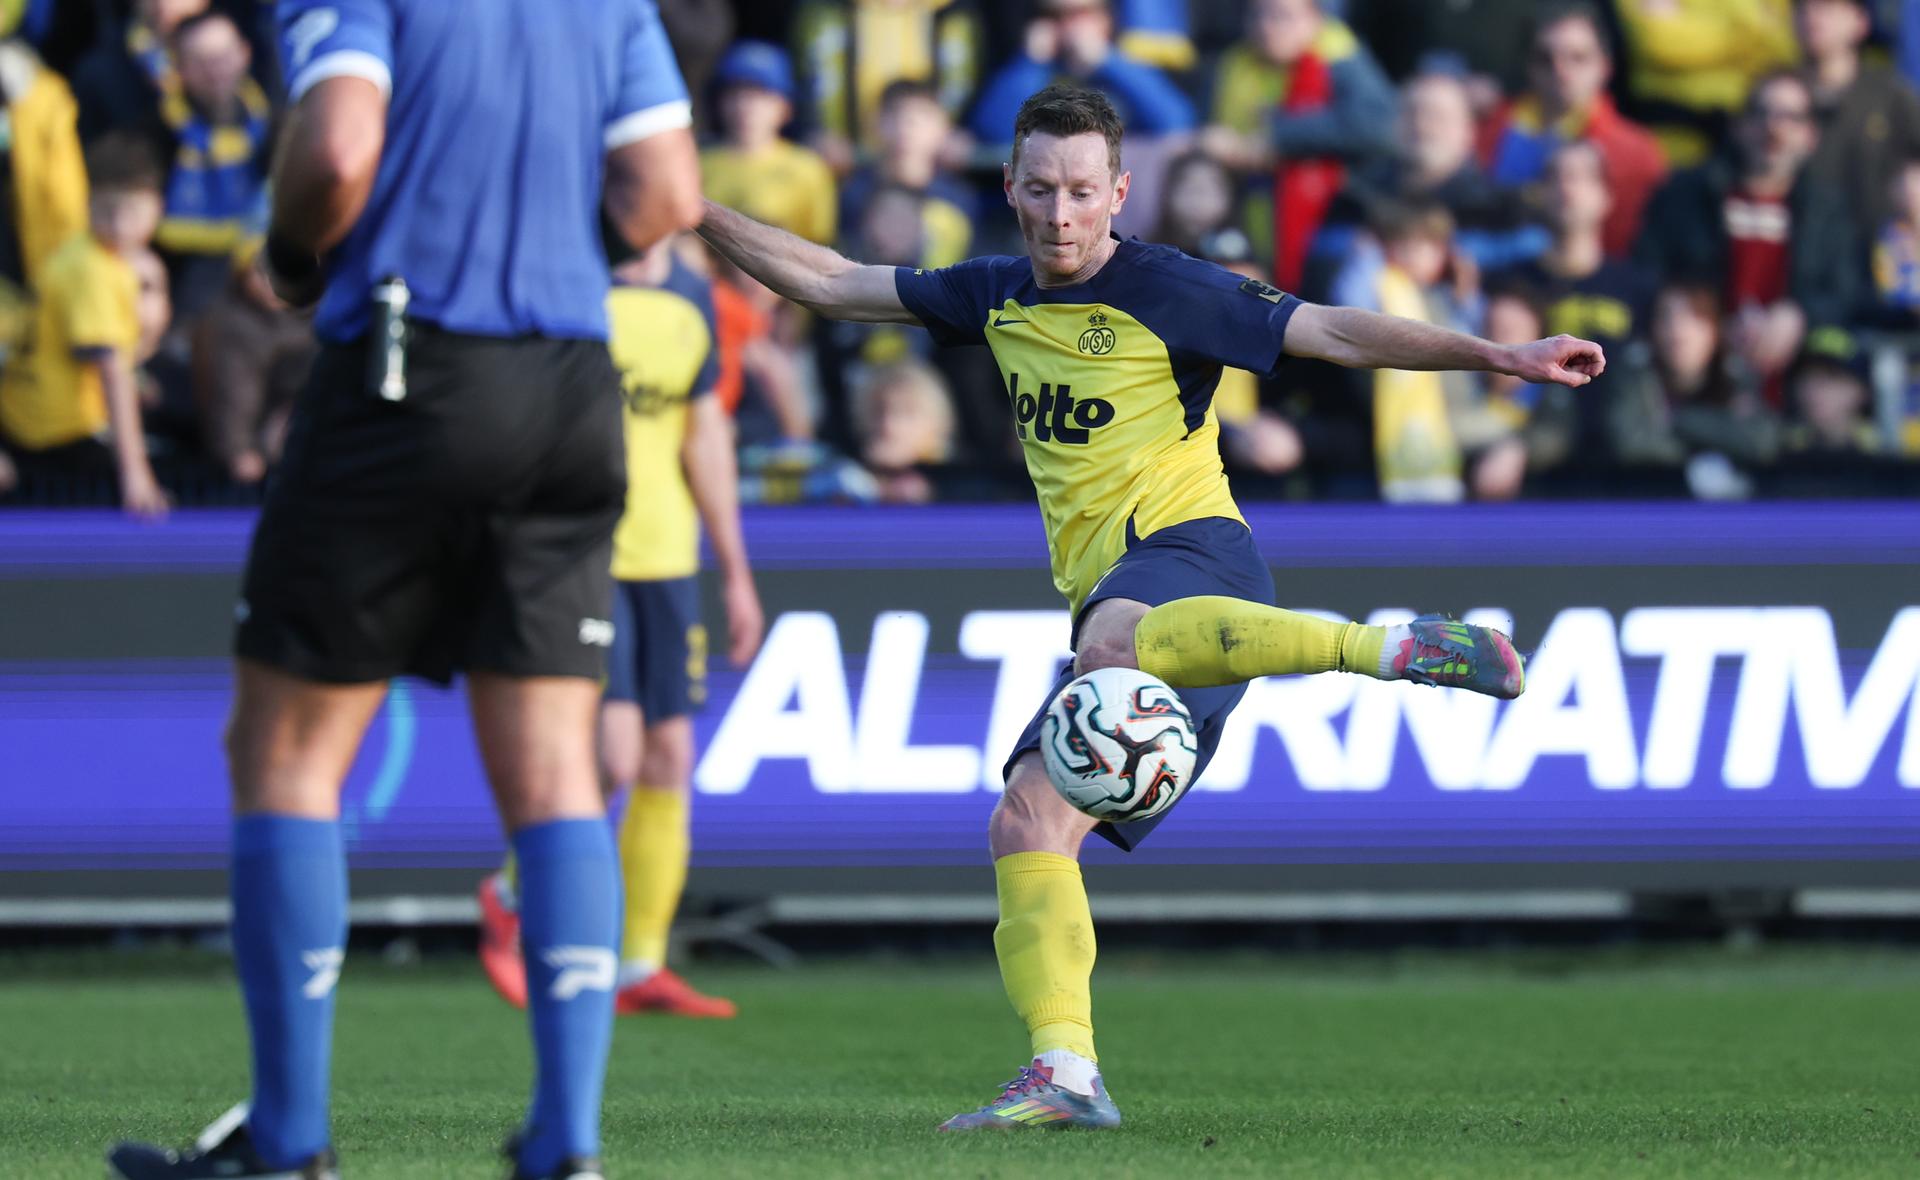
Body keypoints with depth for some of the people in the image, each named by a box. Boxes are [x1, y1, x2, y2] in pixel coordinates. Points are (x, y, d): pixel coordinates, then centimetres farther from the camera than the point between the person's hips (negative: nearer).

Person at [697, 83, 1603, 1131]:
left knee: (1111, 647, -42)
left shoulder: (1167, 292, -1)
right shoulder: (996, 298, 18)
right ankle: (1065, 1075, -13)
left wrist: (1502, 357, -13)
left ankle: (1393, 647, -47)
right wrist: (695, 214, 20)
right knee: (1027, 822, -6)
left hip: (1186, 546, -7)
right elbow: (827, 284, 24)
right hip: (1107, 594, 7)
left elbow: (1332, 332, -5)